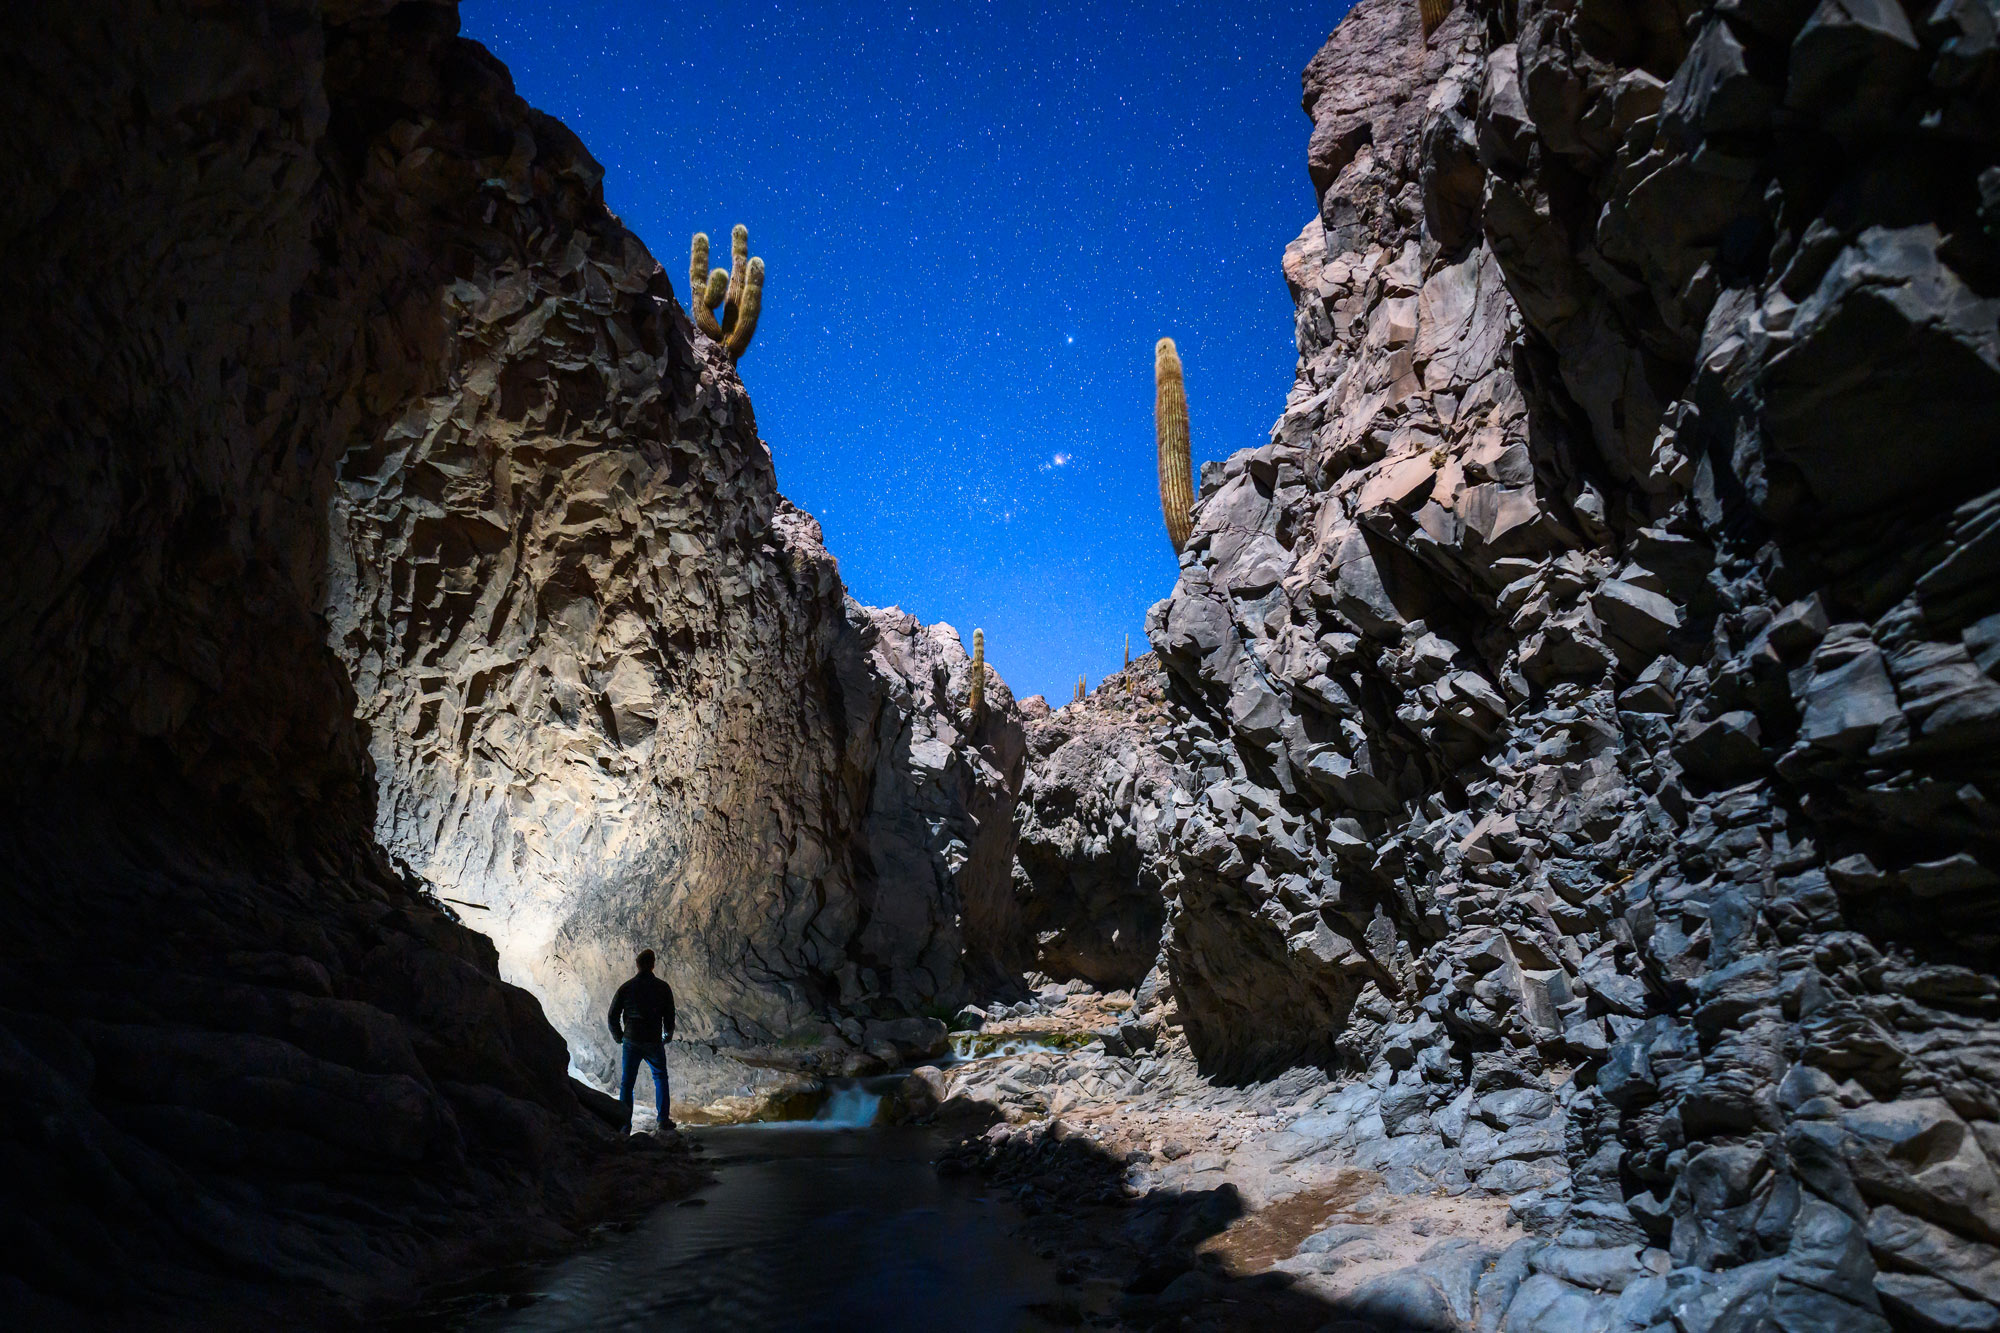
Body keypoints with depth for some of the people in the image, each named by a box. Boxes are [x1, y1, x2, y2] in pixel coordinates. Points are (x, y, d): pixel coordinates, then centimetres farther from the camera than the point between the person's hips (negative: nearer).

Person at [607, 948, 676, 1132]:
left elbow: (613, 1016, 1)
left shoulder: (626, 988, -1)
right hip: (653, 1042, 0)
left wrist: (619, 1037, 16)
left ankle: (625, 1125, 5)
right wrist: (667, 1036, 19)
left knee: (627, 1083, 10)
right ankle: (663, 1121, 11)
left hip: (631, 1042, 0)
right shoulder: (663, 988, -3)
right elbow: (670, 1015, 1)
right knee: (660, 1077, 18)